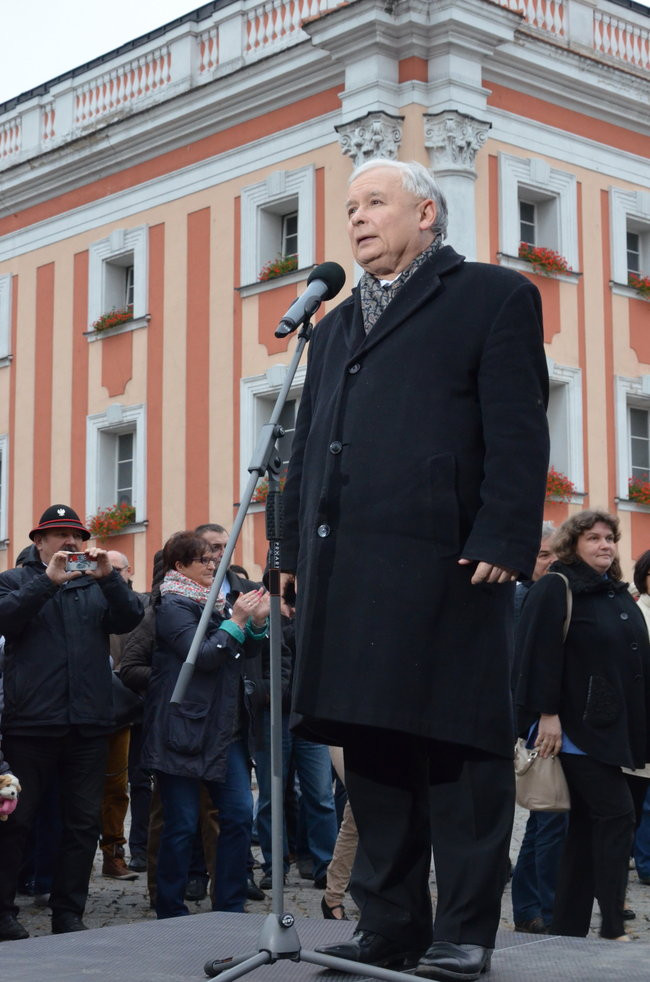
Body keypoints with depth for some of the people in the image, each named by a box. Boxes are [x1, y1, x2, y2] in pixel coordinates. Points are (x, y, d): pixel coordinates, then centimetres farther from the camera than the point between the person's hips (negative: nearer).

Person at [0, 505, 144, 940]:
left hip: (90, 724, 3)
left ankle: (69, 913, 13)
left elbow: (130, 619, 0)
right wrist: (48, 580, -19)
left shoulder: (98, 585, 16)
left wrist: (108, 577, -14)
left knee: (84, 822, 5)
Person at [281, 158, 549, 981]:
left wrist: (503, 541, -14)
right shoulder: (335, 326, 27)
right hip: (346, 566, 7)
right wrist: (296, 550, 13)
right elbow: (307, 445, 23)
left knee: (457, 747, -3)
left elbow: (518, 433, -4)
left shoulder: (492, 297, 6)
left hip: (446, 563, -6)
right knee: (371, 747, 8)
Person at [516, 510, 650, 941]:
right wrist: (547, 713, -21)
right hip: (575, 727, -8)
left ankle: (569, 928, 12)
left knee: (589, 823, 8)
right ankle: (613, 928, -9)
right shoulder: (556, 589, -6)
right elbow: (540, 654, -14)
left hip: (611, 728, 8)